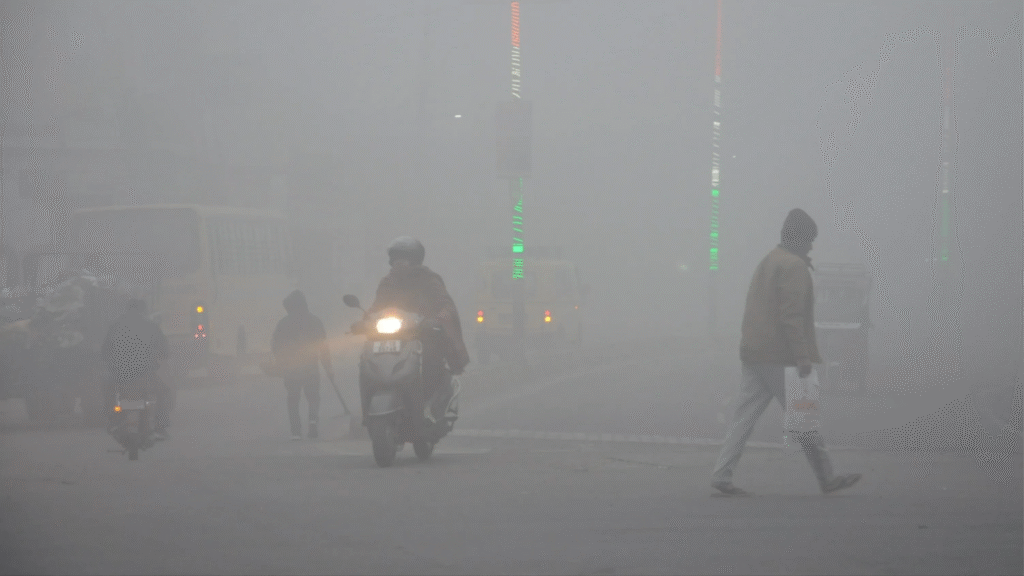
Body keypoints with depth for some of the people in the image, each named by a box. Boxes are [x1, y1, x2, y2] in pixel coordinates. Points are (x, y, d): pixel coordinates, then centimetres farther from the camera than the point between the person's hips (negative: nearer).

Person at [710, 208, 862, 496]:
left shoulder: (767, 262, 18)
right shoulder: (794, 267, -10)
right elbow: (791, 316, -18)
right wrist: (803, 357, -20)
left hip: (752, 353, 9)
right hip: (779, 358, -9)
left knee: (745, 415, 5)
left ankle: (721, 474, -4)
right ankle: (827, 479, 7)